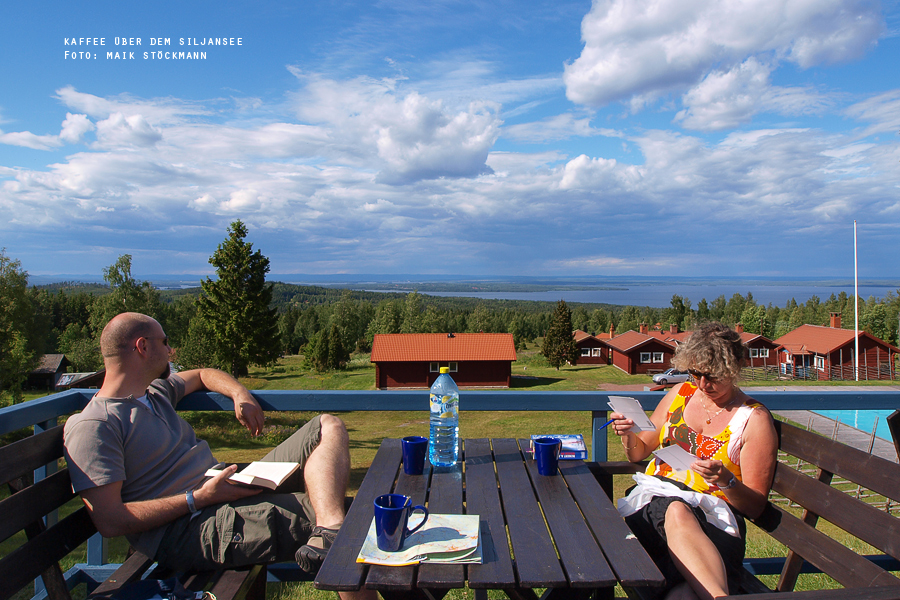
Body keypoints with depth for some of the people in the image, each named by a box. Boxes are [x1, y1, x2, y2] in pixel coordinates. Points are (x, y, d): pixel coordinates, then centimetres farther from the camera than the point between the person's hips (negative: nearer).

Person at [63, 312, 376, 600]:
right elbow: (109, 521, -16)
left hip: (223, 489, 10)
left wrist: (239, 394, 15)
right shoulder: (91, 426, -9)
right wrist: (199, 499, -19)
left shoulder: (155, 391, 19)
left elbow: (201, 374, 38)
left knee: (328, 427, -5)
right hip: (187, 531, -10)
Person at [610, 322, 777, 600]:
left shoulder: (755, 419, 5)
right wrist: (629, 436, 1)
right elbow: (639, 452, 25)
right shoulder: (680, 395, 16)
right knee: (676, 512, -40)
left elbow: (755, 506, 4)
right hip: (653, 501, 3)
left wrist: (727, 481, -18)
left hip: (711, 514, -2)